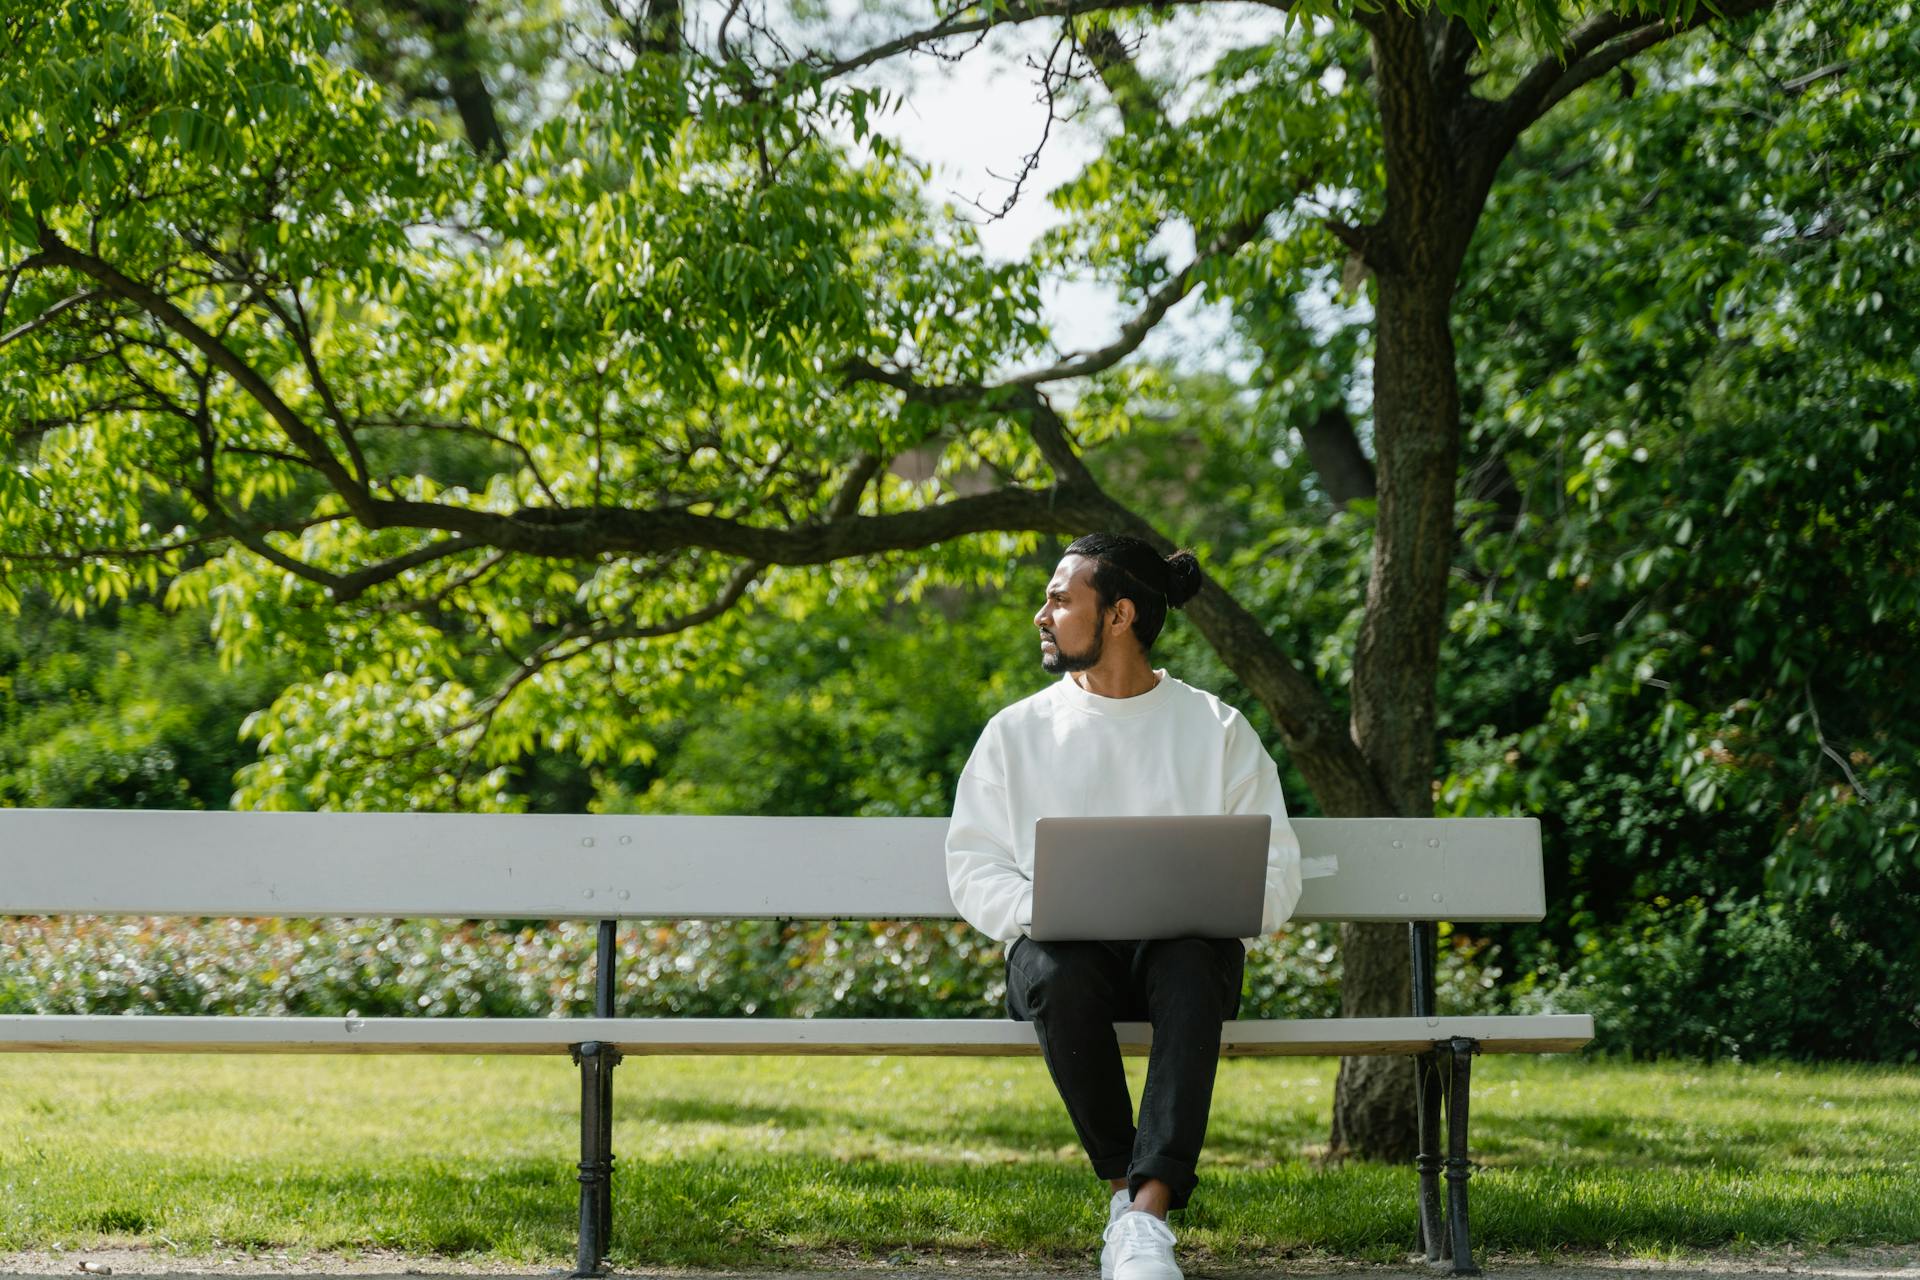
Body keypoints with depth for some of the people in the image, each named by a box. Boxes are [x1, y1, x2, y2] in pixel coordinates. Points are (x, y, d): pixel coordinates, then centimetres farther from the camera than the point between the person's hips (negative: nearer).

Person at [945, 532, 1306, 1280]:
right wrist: (1042, 907, -15)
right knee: (1057, 977, -37)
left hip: (1185, 945, -1)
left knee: (1193, 967, -38)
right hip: (1060, 943, 1)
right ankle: (1123, 1186, -22)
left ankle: (1146, 1213, -47)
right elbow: (973, 870, 6)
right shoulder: (1017, 733, 13)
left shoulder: (1216, 730, 10)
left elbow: (1277, 873, 5)